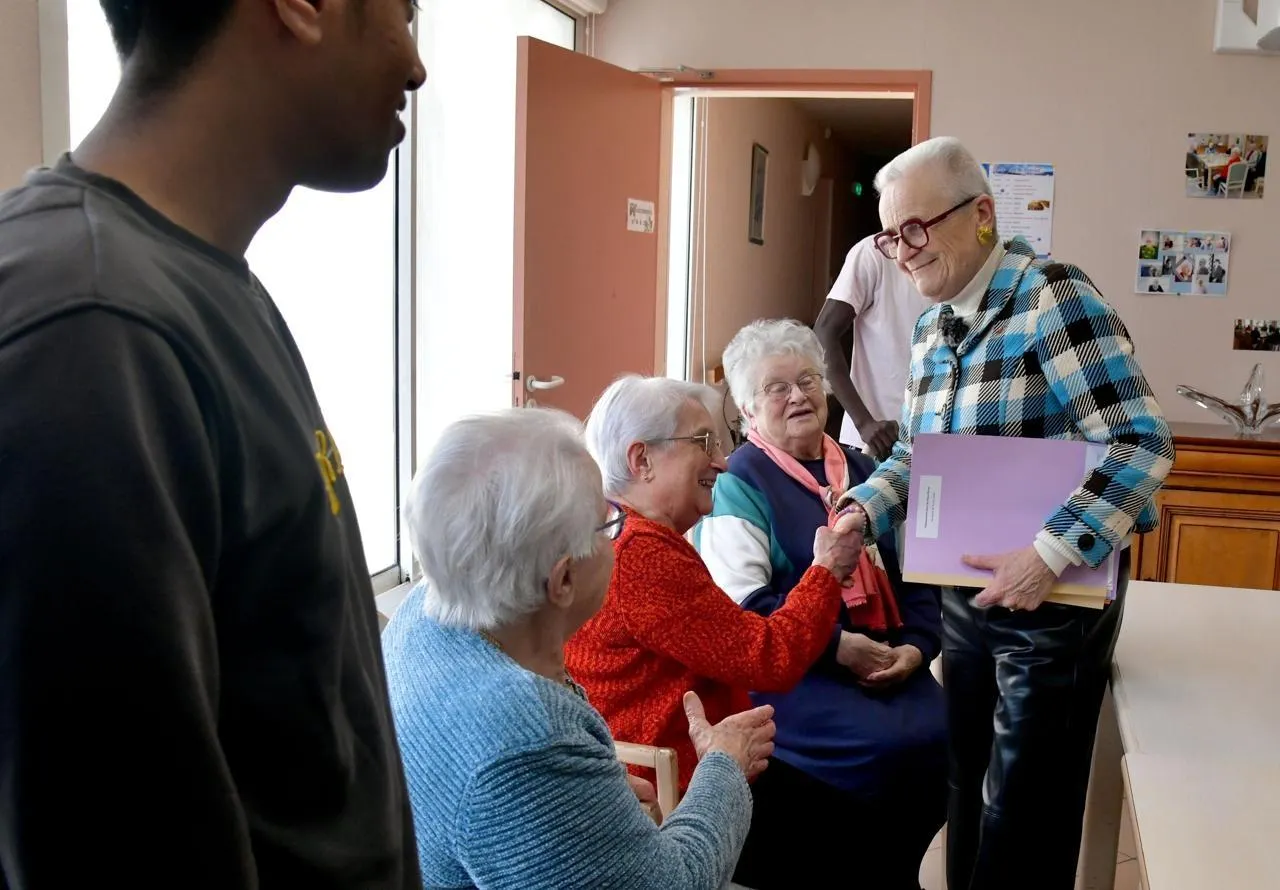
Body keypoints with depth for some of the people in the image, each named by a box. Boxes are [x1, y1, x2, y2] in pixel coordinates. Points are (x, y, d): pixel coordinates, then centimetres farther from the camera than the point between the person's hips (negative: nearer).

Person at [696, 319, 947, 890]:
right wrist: (837, 645, -17)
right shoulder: (738, 484, -1)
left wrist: (915, 646, -3)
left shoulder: (863, 472, 17)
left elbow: (915, 572, 15)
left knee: (934, 736, -21)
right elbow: (739, 607, -13)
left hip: (884, 655, 6)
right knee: (888, 746, -27)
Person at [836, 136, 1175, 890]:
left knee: (1024, 813, 6)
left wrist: (1051, 557, -29)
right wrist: (863, 512, -5)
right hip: (967, 592, 7)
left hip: (1057, 592, -7)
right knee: (968, 786, 20)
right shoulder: (934, 327, 6)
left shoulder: (1053, 297, -18)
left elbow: (1142, 444, -22)